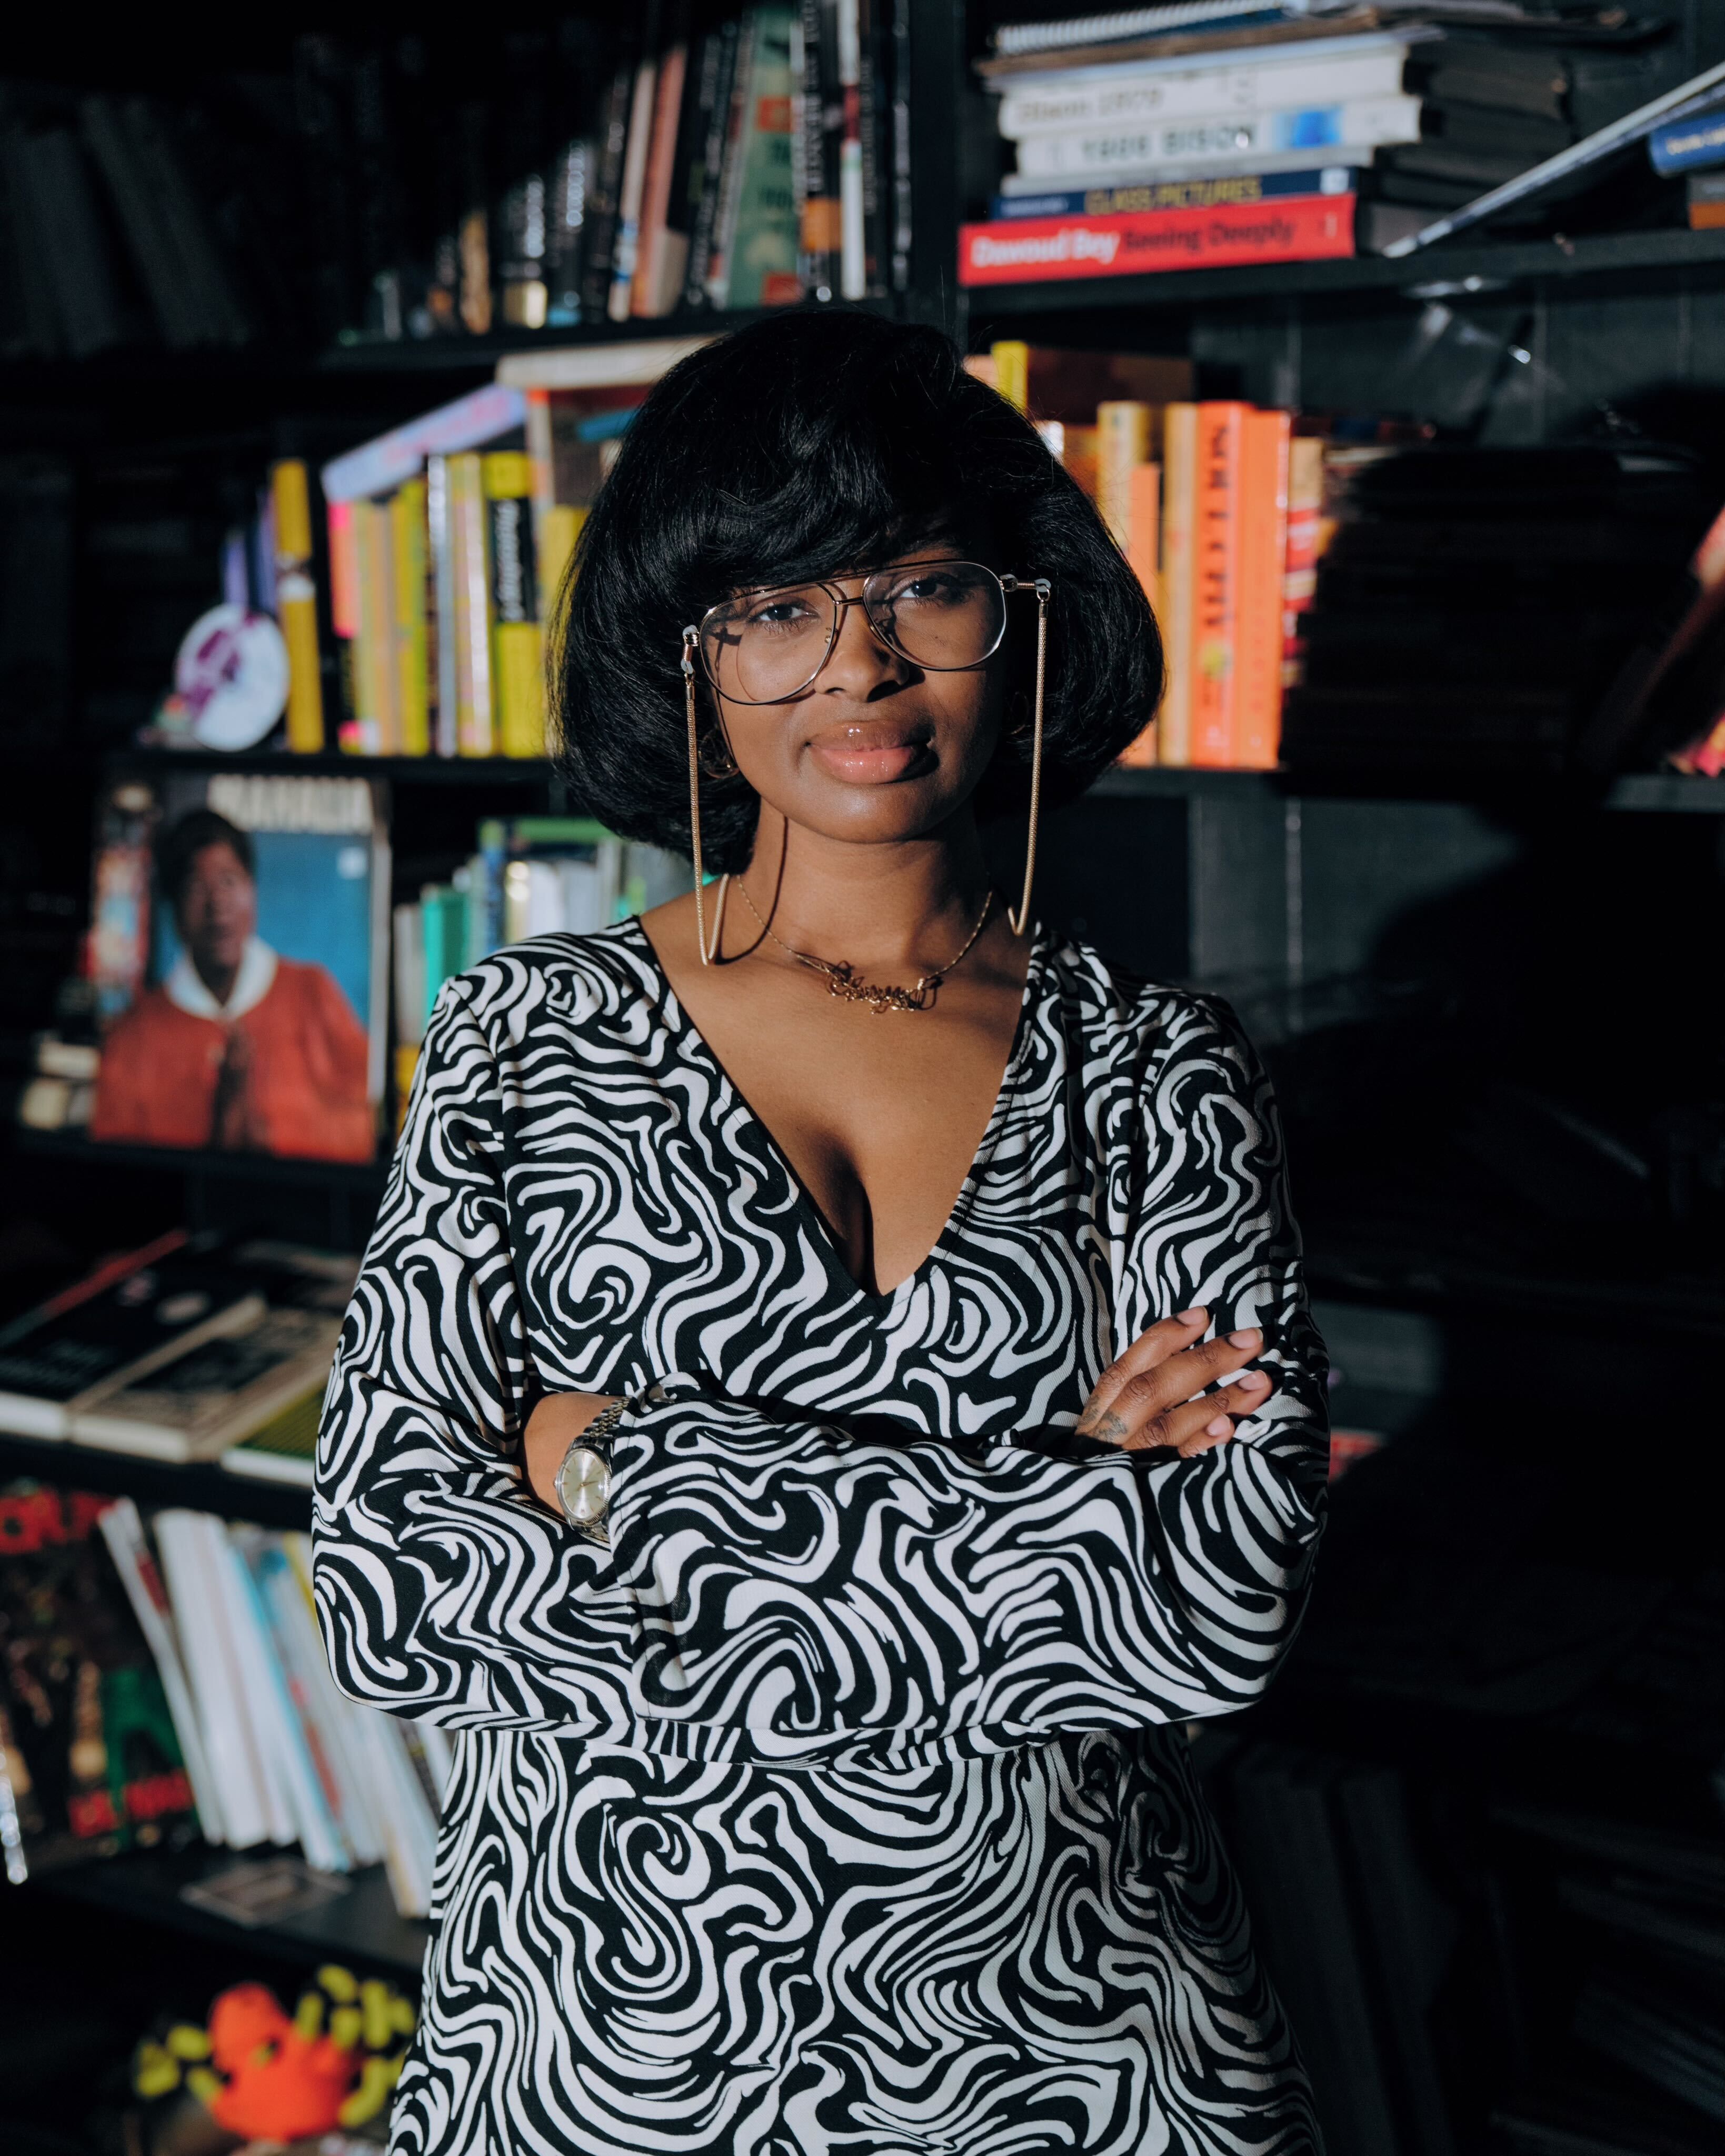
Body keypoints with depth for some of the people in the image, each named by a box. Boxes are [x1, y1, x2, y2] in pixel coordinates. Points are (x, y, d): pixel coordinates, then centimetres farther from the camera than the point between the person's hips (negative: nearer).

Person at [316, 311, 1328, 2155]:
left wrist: (632, 1463, -17)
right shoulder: (527, 1038, -3)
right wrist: (1046, 1527, -16)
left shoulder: (1157, 1074, -2)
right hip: (616, 2008, 0)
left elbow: (1231, 1597, -15)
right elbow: (390, 1592, -12)